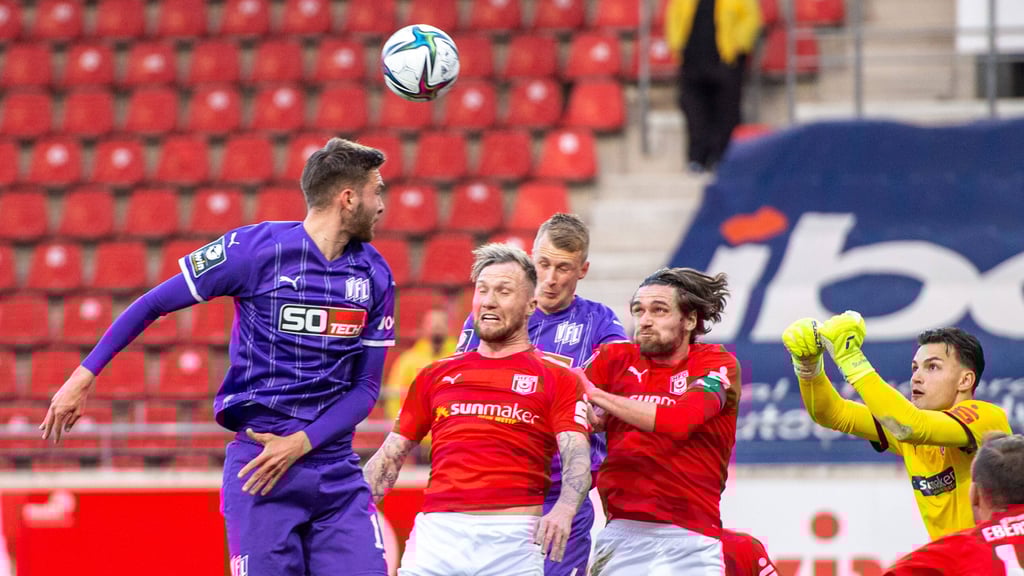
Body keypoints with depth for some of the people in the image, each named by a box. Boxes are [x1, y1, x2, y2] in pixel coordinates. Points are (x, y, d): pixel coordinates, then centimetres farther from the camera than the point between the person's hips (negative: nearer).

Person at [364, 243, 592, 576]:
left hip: (513, 536, -2)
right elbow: (391, 456, 22)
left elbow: (576, 456, -4)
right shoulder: (436, 375, 21)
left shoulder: (558, 380, 9)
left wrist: (564, 510, -25)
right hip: (436, 532, 2)